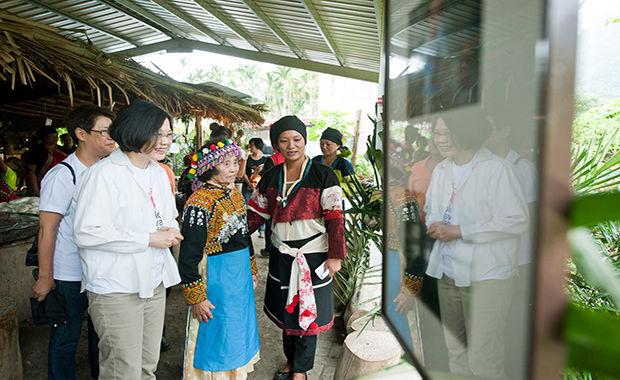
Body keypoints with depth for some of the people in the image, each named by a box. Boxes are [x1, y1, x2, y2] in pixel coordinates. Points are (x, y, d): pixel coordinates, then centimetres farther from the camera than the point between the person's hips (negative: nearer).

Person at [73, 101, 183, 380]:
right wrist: (148, 239, -20)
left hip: (154, 282, 8)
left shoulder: (158, 172, 11)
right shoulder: (104, 173, -15)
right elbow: (87, 233, -22)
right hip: (116, 289, -7)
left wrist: (171, 232, -2)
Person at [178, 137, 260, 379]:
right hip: (215, 280, -8)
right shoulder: (200, 203, -20)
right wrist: (196, 297, -17)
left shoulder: (235, 194, 5)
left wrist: (251, 271, 20)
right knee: (216, 335, 8)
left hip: (240, 275, 8)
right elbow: (189, 255, -19)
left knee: (238, 331, 22)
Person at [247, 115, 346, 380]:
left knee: (307, 313, 8)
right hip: (281, 256, 4)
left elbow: (335, 218, -12)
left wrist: (335, 255, -14)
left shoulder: (323, 176, -11)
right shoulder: (271, 178, 4)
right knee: (286, 310, 17)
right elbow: (256, 213, 8)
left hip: (313, 257, -4)